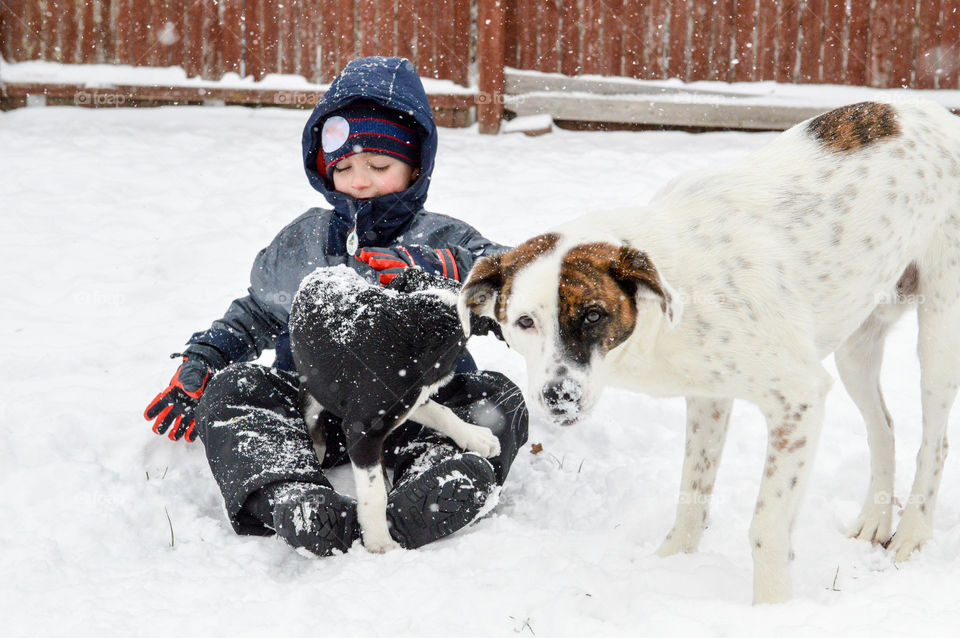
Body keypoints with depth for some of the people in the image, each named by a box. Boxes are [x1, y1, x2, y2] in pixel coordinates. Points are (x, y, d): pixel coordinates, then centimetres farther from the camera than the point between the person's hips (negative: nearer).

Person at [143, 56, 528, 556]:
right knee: (231, 389, -22)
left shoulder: (441, 241, 8)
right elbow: (253, 316, 32)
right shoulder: (301, 242, 20)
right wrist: (199, 363, 18)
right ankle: (292, 500, -51)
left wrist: (439, 270, -29)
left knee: (495, 401, -30)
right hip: (312, 405, 3)